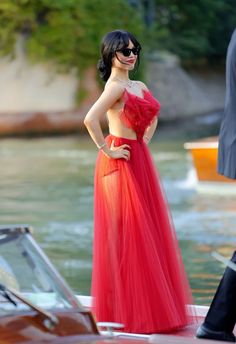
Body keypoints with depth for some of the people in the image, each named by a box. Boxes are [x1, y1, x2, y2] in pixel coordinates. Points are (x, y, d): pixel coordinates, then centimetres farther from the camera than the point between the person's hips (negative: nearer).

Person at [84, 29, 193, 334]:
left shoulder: (140, 87, 13)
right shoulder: (115, 86, -13)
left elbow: (152, 116, 32)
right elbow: (90, 120, -27)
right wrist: (107, 150, -18)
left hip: (139, 160, 9)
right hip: (120, 164, -9)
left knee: (147, 233, 11)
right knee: (127, 234, -4)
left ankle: (151, 305, 20)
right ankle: (127, 310, 3)